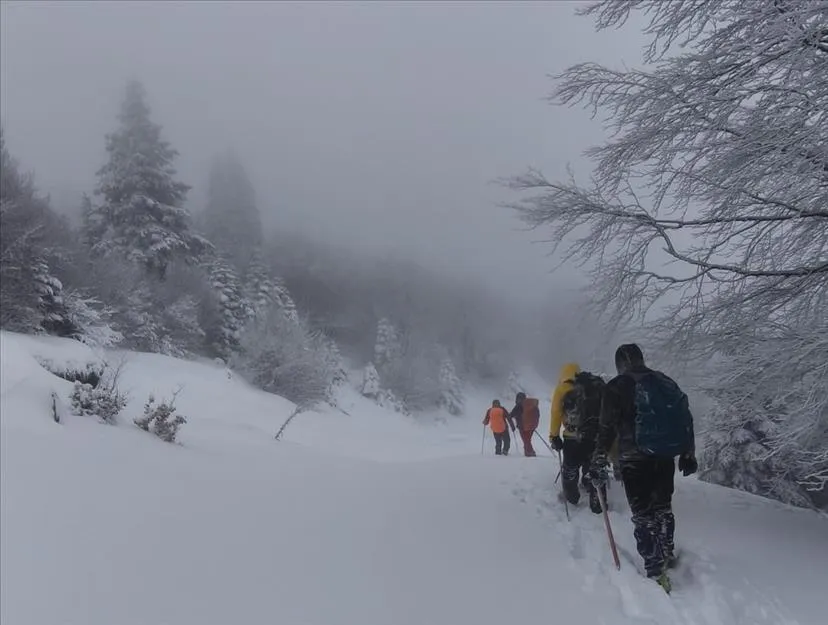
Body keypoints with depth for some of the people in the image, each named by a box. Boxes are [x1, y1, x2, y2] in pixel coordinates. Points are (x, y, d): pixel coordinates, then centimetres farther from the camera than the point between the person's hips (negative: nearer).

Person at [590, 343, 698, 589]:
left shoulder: (617, 387, -7)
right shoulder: (666, 382, 8)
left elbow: (607, 428, -10)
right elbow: (686, 418, 13)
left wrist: (599, 462, -4)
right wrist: (688, 454, 21)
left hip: (635, 461, -6)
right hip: (666, 457, 6)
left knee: (644, 514, 0)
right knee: (663, 507, 22)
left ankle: (656, 573, -1)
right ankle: (667, 555, 38)